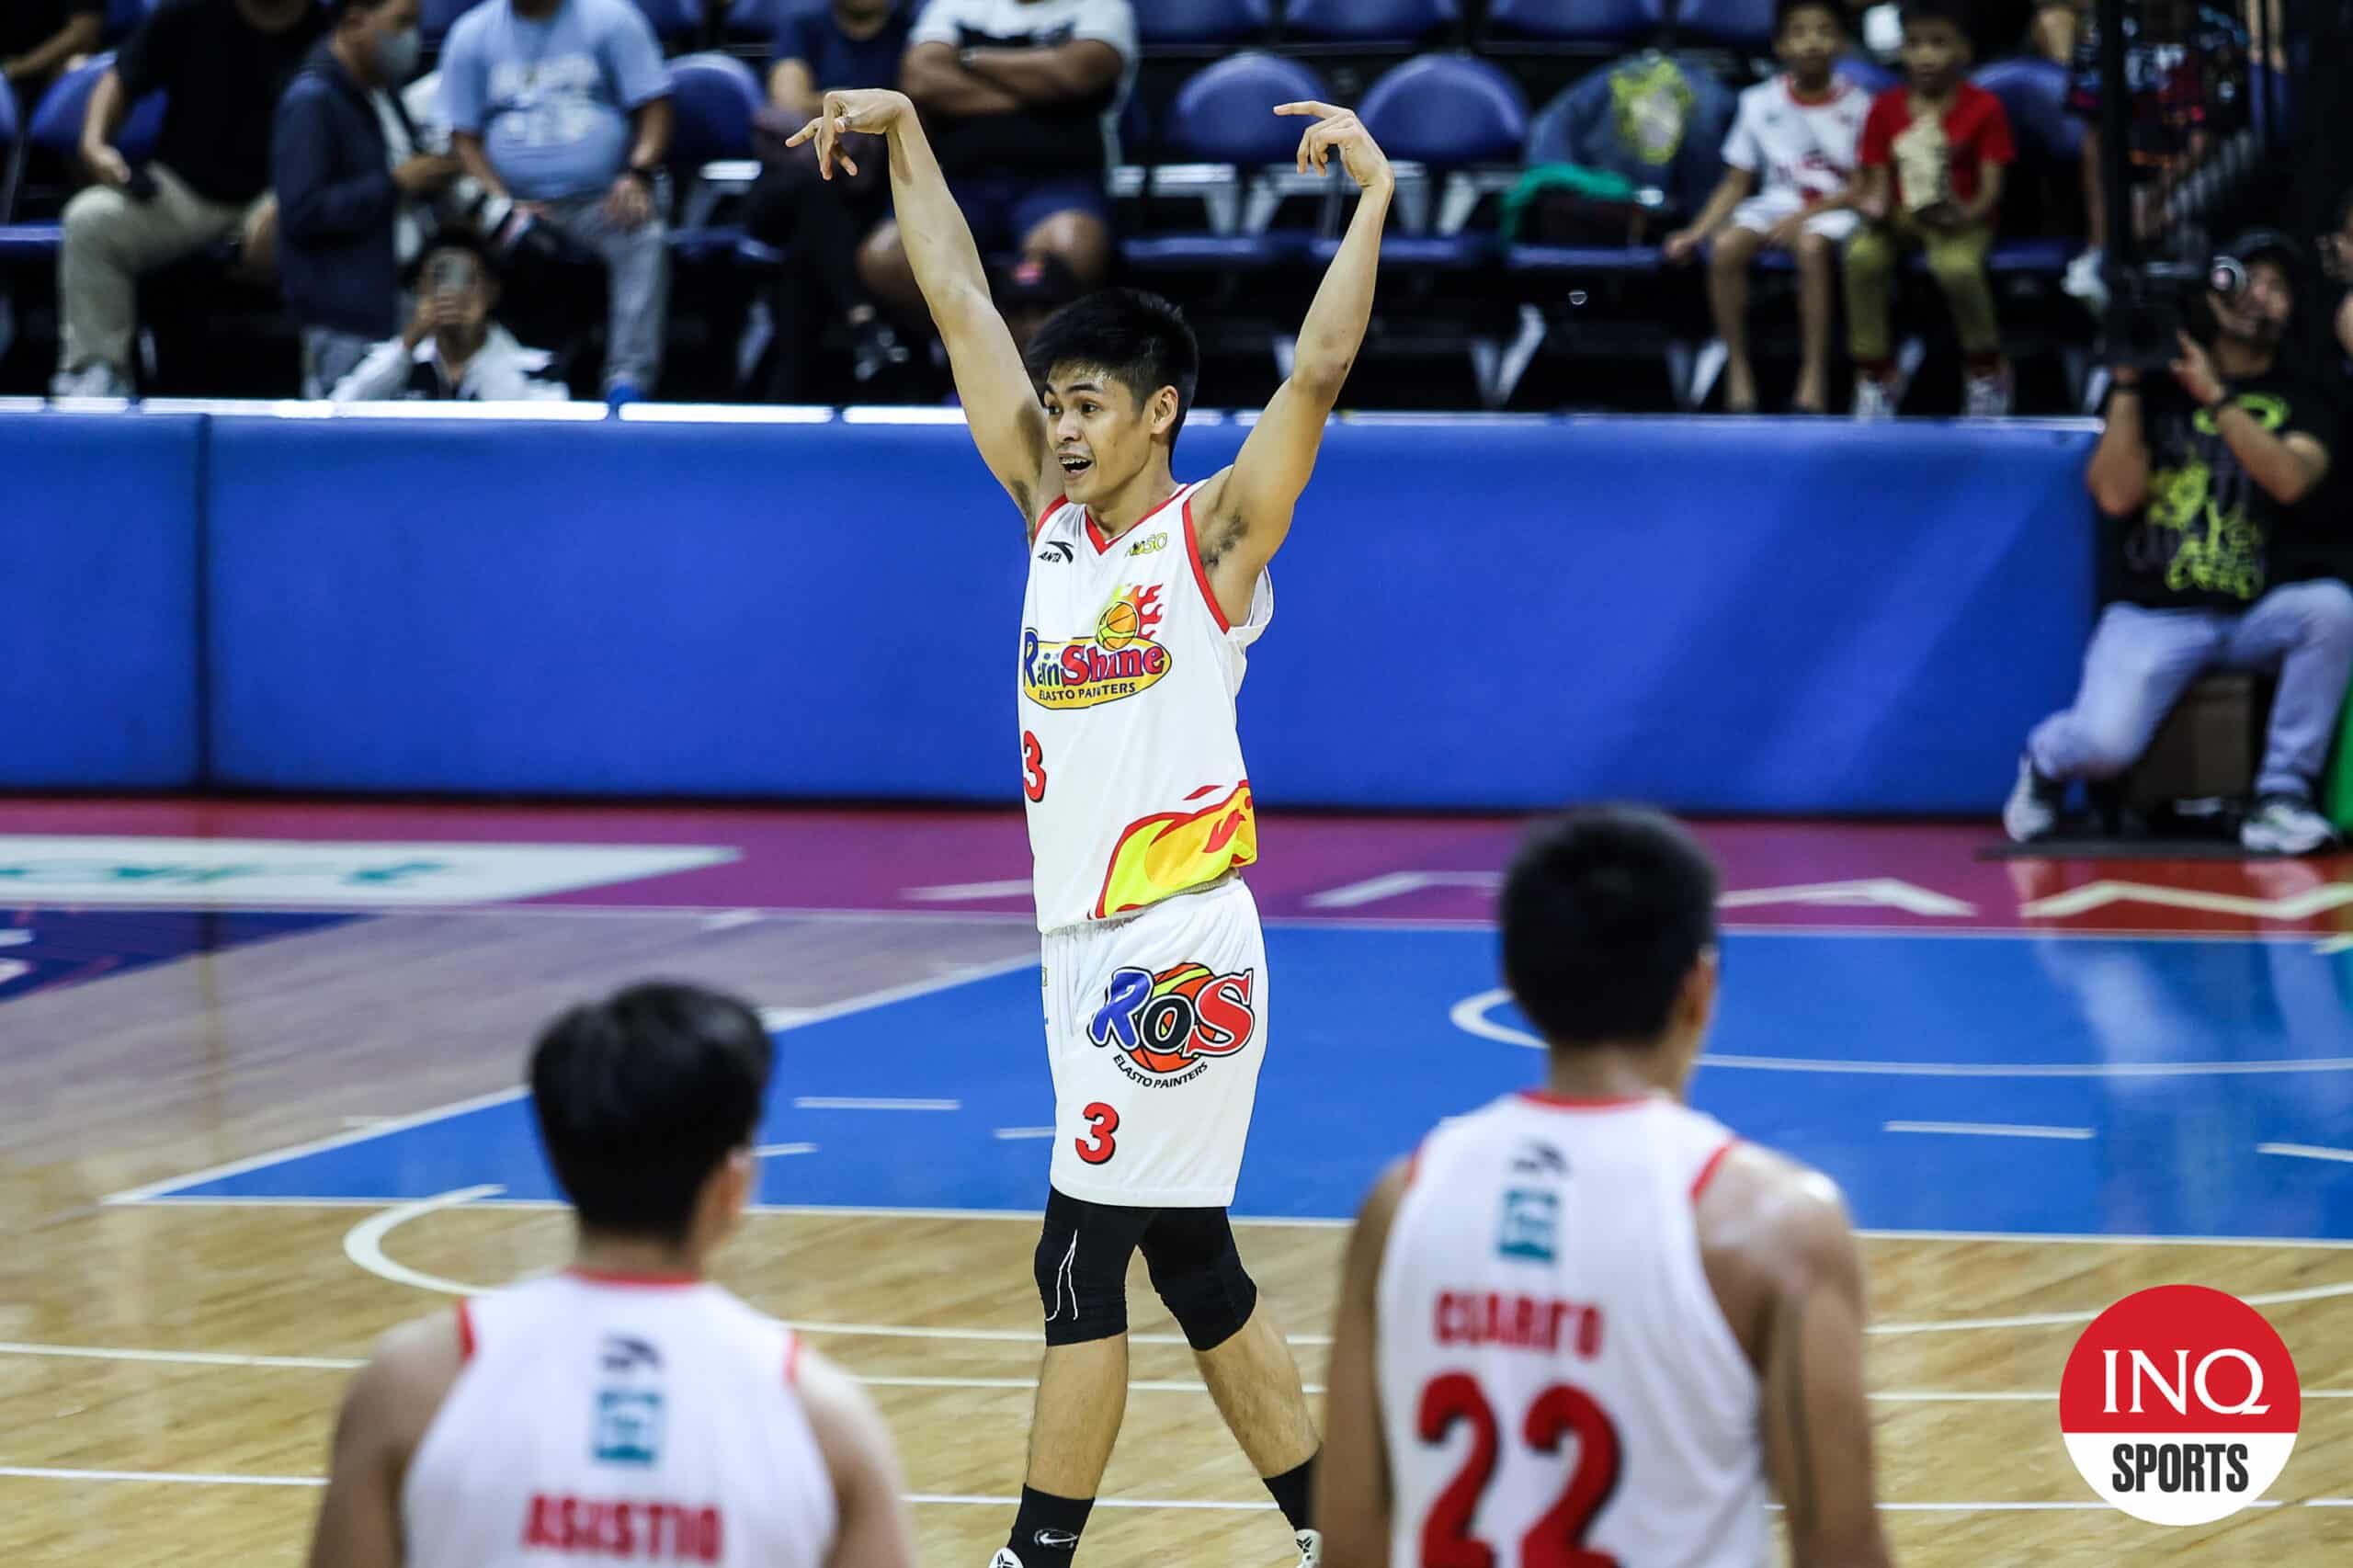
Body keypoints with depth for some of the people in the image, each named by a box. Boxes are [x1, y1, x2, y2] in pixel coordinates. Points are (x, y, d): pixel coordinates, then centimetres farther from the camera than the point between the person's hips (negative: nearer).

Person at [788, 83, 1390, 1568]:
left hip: (1175, 945, -7)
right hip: (1090, 943, 7)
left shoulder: (1212, 534, -7)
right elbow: (964, 303, 12)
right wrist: (902, 135, 13)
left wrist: (1375, 196, -25)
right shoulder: (1053, 516, 10)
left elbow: (1321, 369, -20)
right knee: (1190, 1263, 12)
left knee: (1082, 1262, -8)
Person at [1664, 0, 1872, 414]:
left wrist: (1805, 216, -20)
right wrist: (1694, 234, -7)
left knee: (1812, 246, -37)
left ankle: (1815, 375, -31)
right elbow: (1737, 183, 7)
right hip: (1777, 203, 3)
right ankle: (1738, 369, -18)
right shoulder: (1760, 103, 4)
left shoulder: (1858, 106, -3)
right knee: (1726, 248, -28)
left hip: (1834, 209, -3)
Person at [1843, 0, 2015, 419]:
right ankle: (1875, 377, -16)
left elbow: (1991, 185, -9)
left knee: (1958, 266, -37)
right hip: (1902, 214, 3)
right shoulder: (1886, 108, 3)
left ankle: (1986, 373, -10)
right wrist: (1875, 205, -21)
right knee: (1863, 255, -31)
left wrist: (1969, 214, -31)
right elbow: (1878, 179, 3)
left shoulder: (1983, 108, -6)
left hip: (1959, 218, -3)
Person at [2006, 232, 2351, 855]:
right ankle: (2047, 758, 14)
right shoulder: (2157, 386, 8)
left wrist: (2215, 395, -17)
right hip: (2152, 617, -1)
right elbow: (2117, 494, -5)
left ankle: (2281, 797, -21)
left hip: (2258, 615, 1)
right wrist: (2126, 382, -8)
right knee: (2106, 744, -26)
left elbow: (2289, 479, -14)